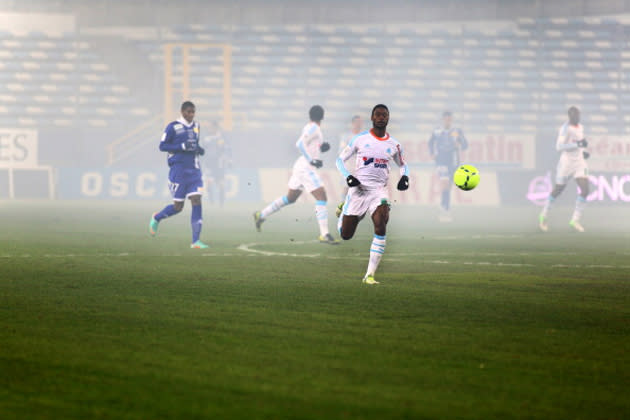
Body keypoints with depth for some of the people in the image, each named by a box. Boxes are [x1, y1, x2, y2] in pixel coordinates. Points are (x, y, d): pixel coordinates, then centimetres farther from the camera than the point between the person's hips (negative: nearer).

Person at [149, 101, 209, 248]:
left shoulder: (196, 126, 12)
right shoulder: (173, 127, -7)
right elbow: (162, 146, -8)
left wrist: (199, 149, 3)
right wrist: (183, 146, -18)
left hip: (194, 170, 5)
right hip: (178, 170, -5)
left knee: (197, 202, -8)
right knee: (178, 207, 0)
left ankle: (195, 241, -8)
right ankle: (156, 218, 31)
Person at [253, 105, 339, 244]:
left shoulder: (309, 127, 14)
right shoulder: (313, 128, -13)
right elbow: (300, 144, -25)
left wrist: (322, 148, 9)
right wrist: (312, 160, -24)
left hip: (301, 166, 10)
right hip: (306, 168, -10)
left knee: (290, 198, 21)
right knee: (321, 197, -12)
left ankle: (261, 215, 30)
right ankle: (324, 235, -17)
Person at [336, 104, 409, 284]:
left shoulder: (394, 144, 7)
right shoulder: (360, 139, 0)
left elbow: (402, 164, 23)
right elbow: (340, 159, 6)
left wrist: (404, 177, 1)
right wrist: (348, 177, -12)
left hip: (379, 190, 1)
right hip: (358, 189, -1)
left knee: (381, 227, -25)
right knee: (345, 235, 5)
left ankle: (370, 275, -21)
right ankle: (342, 212, 46)